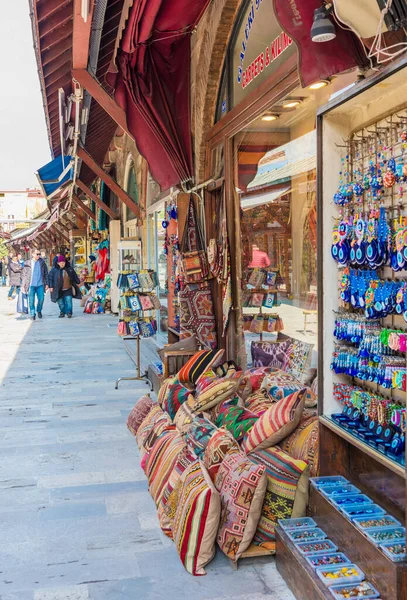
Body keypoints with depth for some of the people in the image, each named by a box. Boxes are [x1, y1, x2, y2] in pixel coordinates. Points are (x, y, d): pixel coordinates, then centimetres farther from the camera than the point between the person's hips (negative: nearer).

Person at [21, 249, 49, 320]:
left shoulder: (42, 262, 4)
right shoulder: (27, 263, 0)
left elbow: (46, 273, 7)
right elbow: (24, 275, 3)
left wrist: (46, 283, 3)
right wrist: (23, 285, 0)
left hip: (40, 284, 1)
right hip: (31, 285, -1)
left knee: (41, 299, 1)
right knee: (31, 300, -2)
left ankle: (39, 311, 27)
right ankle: (32, 314, 10)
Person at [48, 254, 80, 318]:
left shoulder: (70, 269, 0)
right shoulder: (54, 269, -5)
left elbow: (74, 276, 12)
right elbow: (50, 278, -1)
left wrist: (78, 281, 12)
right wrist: (51, 286, -4)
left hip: (68, 289, 0)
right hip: (59, 290, 0)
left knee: (68, 301, -8)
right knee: (60, 303, 6)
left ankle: (69, 312, 3)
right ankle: (62, 312, 24)